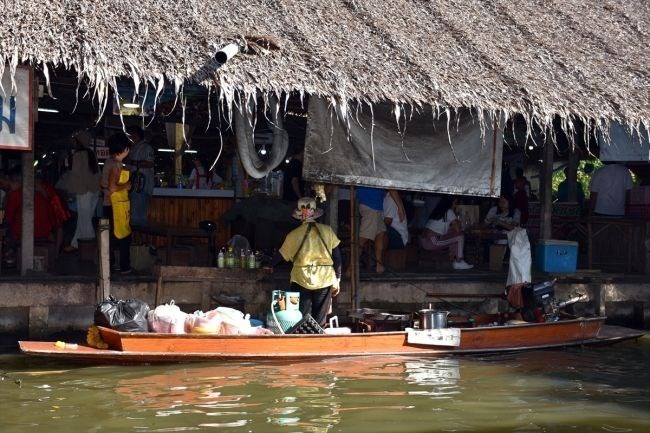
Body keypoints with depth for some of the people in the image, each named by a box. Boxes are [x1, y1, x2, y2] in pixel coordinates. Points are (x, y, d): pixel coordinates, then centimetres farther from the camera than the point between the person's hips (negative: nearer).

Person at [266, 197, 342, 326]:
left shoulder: (294, 234, -3)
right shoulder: (327, 231, -1)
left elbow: (281, 255, 10)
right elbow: (337, 256, 0)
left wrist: (271, 267, 30)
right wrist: (337, 280, 8)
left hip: (301, 280, -1)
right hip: (325, 280, 1)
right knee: (320, 321, 8)